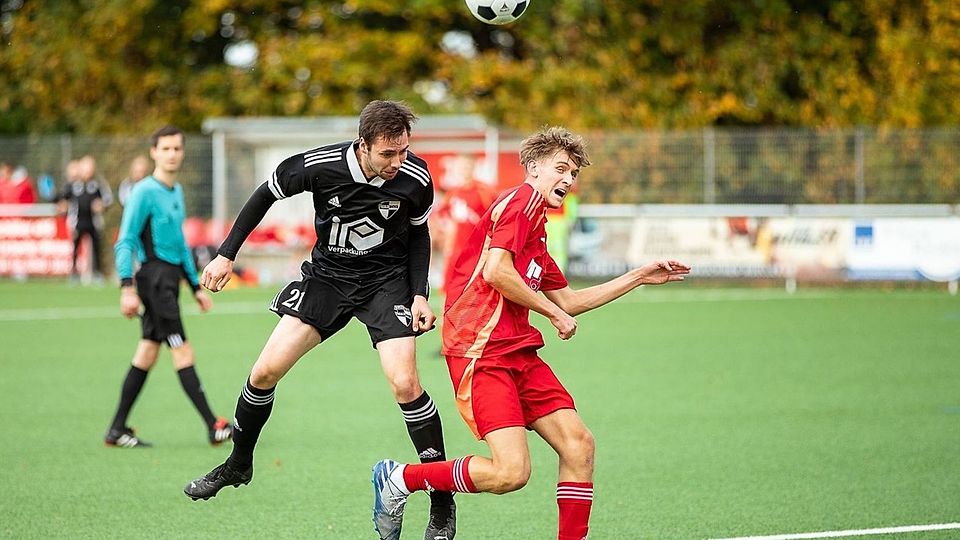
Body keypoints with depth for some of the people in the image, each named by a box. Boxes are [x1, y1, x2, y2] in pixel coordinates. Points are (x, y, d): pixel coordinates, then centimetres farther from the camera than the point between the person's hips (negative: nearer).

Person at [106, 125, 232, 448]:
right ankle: (213, 427, -10)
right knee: (183, 353, -9)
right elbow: (125, 242, -12)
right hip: (155, 275, -9)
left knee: (147, 354, 8)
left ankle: (117, 430, 12)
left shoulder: (176, 191, 16)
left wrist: (195, 285, 25)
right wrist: (127, 288, -20)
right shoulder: (144, 192, -9)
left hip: (170, 277, 9)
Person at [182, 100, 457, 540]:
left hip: (387, 280, -2)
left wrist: (420, 295, -7)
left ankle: (442, 504, -6)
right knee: (266, 371, -5)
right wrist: (226, 255, -3)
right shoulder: (319, 166, -23)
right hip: (327, 274, 2)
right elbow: (266, 195, -3)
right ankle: (238, 464, 22)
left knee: (405, 384, -17)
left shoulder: (415, 178, -20)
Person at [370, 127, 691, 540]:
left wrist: (640, 277, 34)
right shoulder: (523, 200, -6)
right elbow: (495, 272, -19)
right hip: (480, 351, -10)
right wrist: (553, 312, -7)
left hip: (518, 352, 10)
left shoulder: (536, 234, 23)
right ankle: (399, 478, 0)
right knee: (512, 472, -17)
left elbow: (568, 301, 32)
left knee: (578, 444, 1)